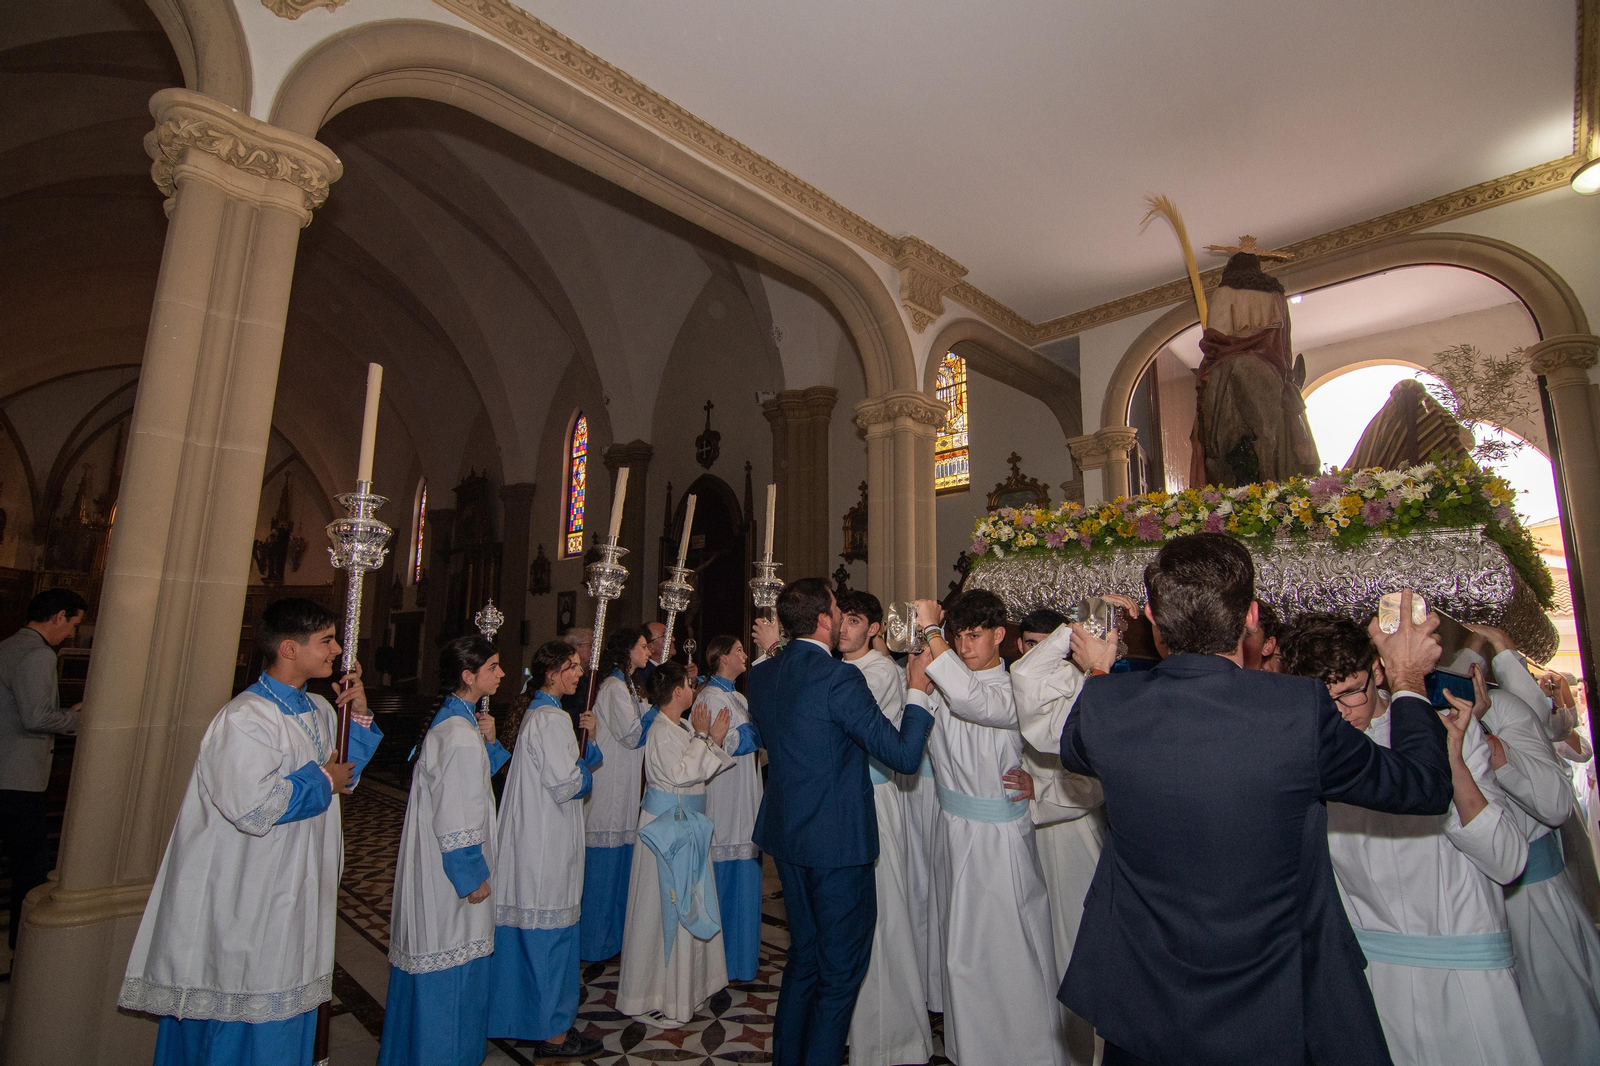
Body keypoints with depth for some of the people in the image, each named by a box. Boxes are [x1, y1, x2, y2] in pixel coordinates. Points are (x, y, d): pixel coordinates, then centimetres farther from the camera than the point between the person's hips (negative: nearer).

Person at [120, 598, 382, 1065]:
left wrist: (358, 715, -1)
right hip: (248, 900, -8)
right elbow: (254, 806, -30)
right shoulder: (244, 719, -23)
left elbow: (345, 773, 12)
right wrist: (321, 780, -16)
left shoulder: (318, 710, 3)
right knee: (245, 1017, 8)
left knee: (288, 1011, 21)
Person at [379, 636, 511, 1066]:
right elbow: (456, 820, -24)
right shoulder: (460, 736, -27)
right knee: (452, 962, 7)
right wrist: (473, 878, -15)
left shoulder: (452, 719, 4)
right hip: (452, 872, -10)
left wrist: (489, 743, -1)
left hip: (439, 866, 10)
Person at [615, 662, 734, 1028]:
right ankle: (653, 998, 16)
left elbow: (701, 770, 11)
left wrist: (714, 740, 0)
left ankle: (684, 982, 34)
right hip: (666, 826, -9)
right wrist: (702, 738, -19)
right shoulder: (662, 732, -19)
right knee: (666, 905, 1)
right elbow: (680, 773, -25)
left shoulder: (684, 728, 8)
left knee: (686, 903, 18)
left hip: (686, 824, 9)